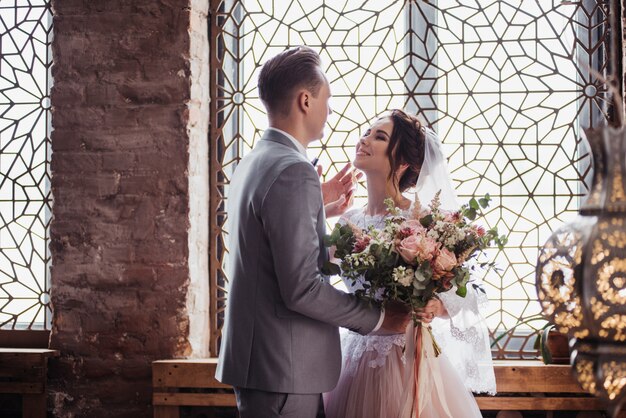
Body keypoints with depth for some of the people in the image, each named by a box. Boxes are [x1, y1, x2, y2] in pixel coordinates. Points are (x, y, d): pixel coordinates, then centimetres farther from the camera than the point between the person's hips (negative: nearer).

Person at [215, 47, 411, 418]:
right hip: (283, 372, -10)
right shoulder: (293, 173, -18)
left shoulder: (253, 163, 12)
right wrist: (378, 318, -11)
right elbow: (302, 288, -22)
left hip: (256, 360, 10)